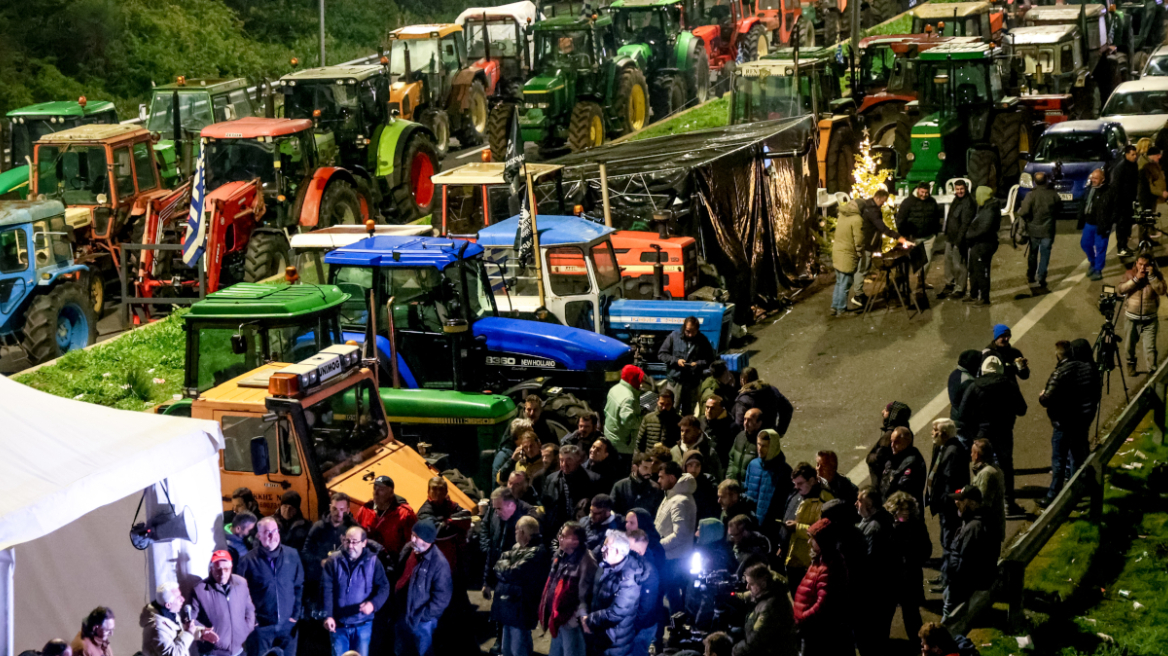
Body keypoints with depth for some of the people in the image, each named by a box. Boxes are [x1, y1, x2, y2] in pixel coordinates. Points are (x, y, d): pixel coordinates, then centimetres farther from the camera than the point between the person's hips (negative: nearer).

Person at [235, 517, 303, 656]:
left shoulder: (292, 555, 3)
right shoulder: (248, 560, -6)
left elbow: (299, 586, 10)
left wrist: (295, 614, 5)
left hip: (288, 624, 3)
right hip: (261, 625, -3)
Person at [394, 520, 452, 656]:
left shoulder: (439, 563, -26)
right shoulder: (408, 550, -3)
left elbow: (442, 596, -22)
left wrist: (424, 615, -19)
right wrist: (396, 601, 13)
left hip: (421, 620, -7)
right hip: (402, 614, 7)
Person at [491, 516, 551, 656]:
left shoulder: (537, 552, -19)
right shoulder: (517, 547, 13)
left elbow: (513, 573, -23)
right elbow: (498, 567, 11)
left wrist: (503, 566, -4)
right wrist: (506, 567, -9)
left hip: (520, 609, -10)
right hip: (509, 605, 10)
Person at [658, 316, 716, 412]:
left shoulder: (702, 341, 2)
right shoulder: (674, 336, 0)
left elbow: (709, 360, 8)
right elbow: (661, 354, 3)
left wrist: (698, 364, -13)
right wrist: (676, 361, -12)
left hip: (692, 382, 1)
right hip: (675, 380, -1)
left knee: (688, 413, 9)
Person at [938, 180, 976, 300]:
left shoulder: (968, 203, -21)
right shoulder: (956, 199, 10)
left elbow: (965, 224, -23)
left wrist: (959, 240, -24)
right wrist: (947, 233, 21)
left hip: (959, 239, -10)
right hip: (950, 238, 10)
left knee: (959, 265, -1)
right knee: (948, 261, 20)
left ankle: (960, 289, 12)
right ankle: (949, 284, 36)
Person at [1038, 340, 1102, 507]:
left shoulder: (1059, 373, -18)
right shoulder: (1089, 369, 3)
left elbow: (1048, 399, -21)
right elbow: (1097, 394, 13)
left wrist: (1041, 397, 1)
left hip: (1063, 423, -6)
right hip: (1084, 421, 6)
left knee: (1059, 461, 1)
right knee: (1078, 457, 15)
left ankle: (1053, 497, 4)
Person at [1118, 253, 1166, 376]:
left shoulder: (1156, 275, -3)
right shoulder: (1129, 274, -3)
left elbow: (1162, 291, -17)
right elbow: (1120, 290, -16)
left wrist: (1152, 276, -23)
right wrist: (1136, 279, -22)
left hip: (1150, 319, -1)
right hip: (1132, 318, 1)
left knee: (1150, 347, -6)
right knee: (1130, 346, 14)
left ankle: (1152, 370, 0)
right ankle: (1131, 365, 36)